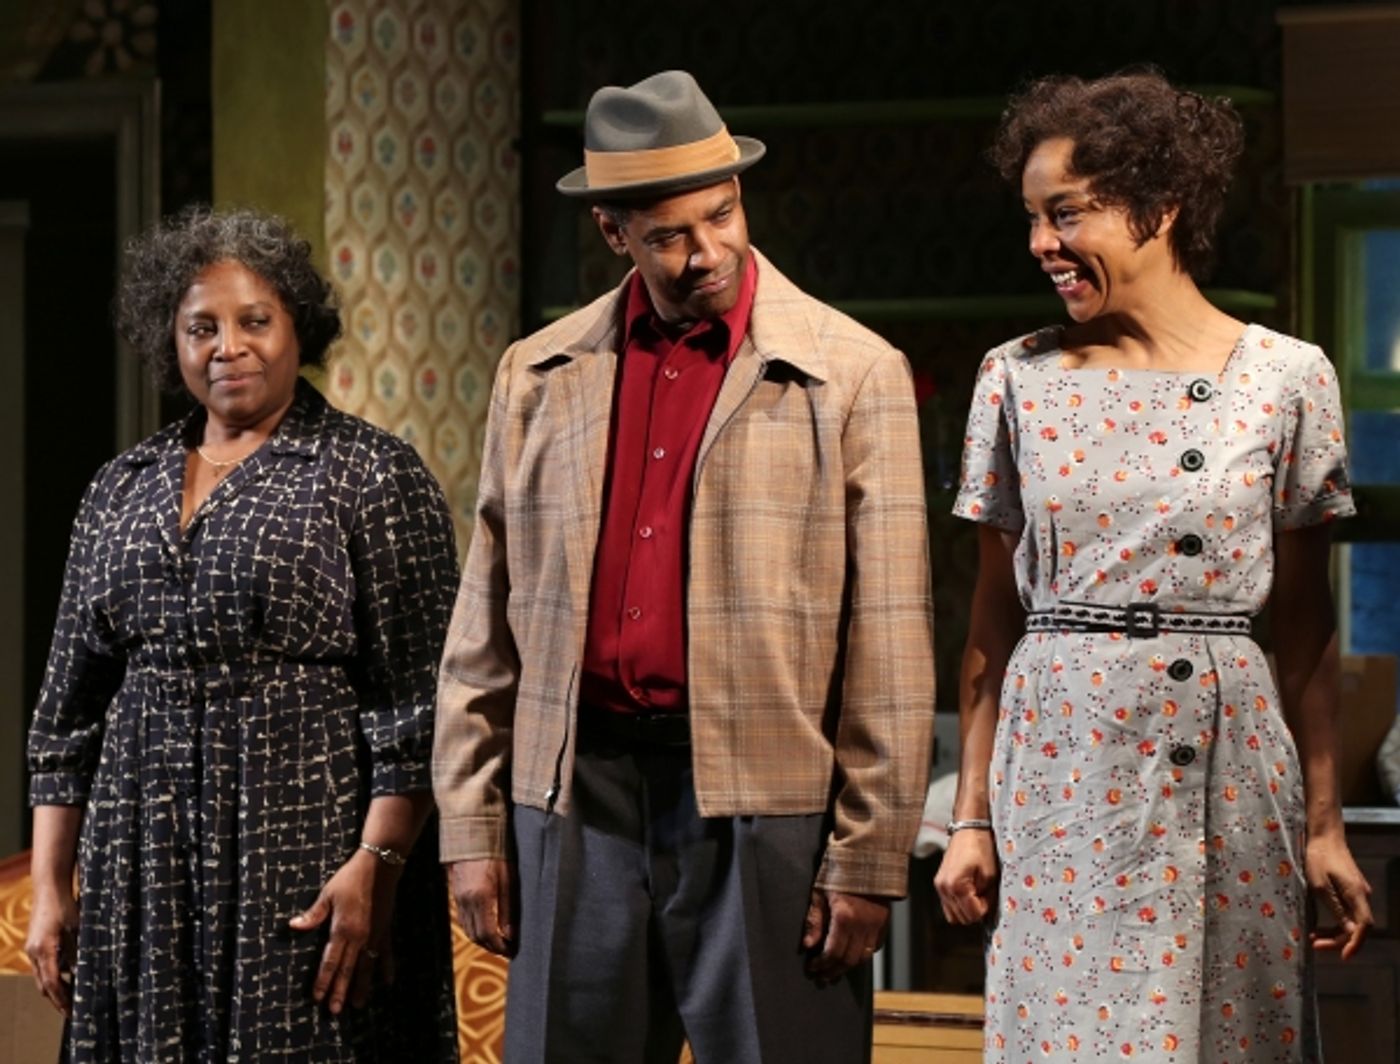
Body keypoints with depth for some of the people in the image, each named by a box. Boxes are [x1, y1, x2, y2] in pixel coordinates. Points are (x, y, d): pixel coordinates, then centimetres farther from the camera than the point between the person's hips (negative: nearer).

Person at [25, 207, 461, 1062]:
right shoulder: (123, 489, 13)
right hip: (143, 862, 4)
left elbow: (417, 702, -8)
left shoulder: (374, 476, -2)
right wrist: (50, 887, 10)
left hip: (304, 854, -4)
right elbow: (70, 706, 15)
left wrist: (376, 866, -16)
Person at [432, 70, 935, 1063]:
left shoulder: (853, 374, 0)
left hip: (765, 811, -3)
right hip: (576, 802, 3)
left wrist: (868, 859, -7)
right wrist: (473, 830, 8)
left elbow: (890, 642, -3)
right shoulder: (539, 377, 10)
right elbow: (485, 632, 12)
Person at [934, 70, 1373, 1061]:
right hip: (1061, 769, 1)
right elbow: (993, 617, 7)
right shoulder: (1019, 378, 3)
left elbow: (1306, 625, 3)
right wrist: (972, 816, 4)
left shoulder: (1287, 378, 0)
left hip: (1230, 770, -1)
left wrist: (1324, 827, 1)